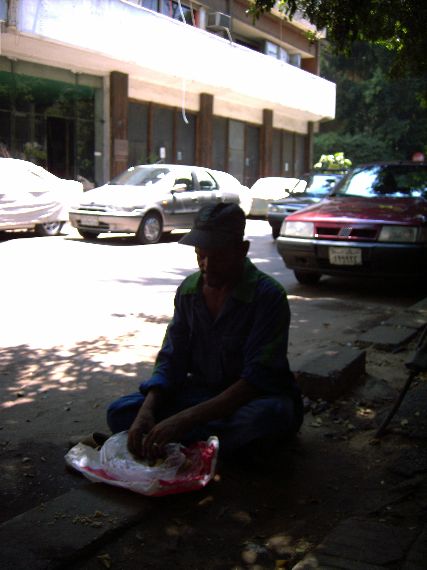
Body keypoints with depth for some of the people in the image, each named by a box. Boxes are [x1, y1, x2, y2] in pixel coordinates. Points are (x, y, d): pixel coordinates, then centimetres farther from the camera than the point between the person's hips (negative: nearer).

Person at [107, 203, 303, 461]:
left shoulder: (268, 295, -20)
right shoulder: (188, 290, -2)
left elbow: (257, 379, -26)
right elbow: (172, 360, 0)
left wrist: (186, 419, -34)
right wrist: (147, 410, -20)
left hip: (258, 396, -4)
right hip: (203, 392, 5)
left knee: (270, 415, -40)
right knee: (120, 413, -14)